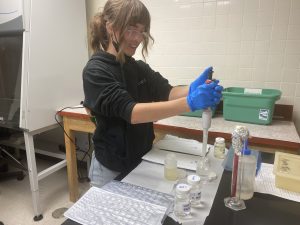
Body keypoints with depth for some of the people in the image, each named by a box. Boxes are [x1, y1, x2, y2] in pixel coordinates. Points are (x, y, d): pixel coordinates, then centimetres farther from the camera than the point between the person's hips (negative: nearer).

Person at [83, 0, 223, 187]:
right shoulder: (95, 71, -18)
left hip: (143, 162, 6)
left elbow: (167, 92, -11)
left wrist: (192, 90, -33)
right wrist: (189, 103, -40)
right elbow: (131, 112, -31)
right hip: (113, 169, -6)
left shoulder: (139, 68, 3)